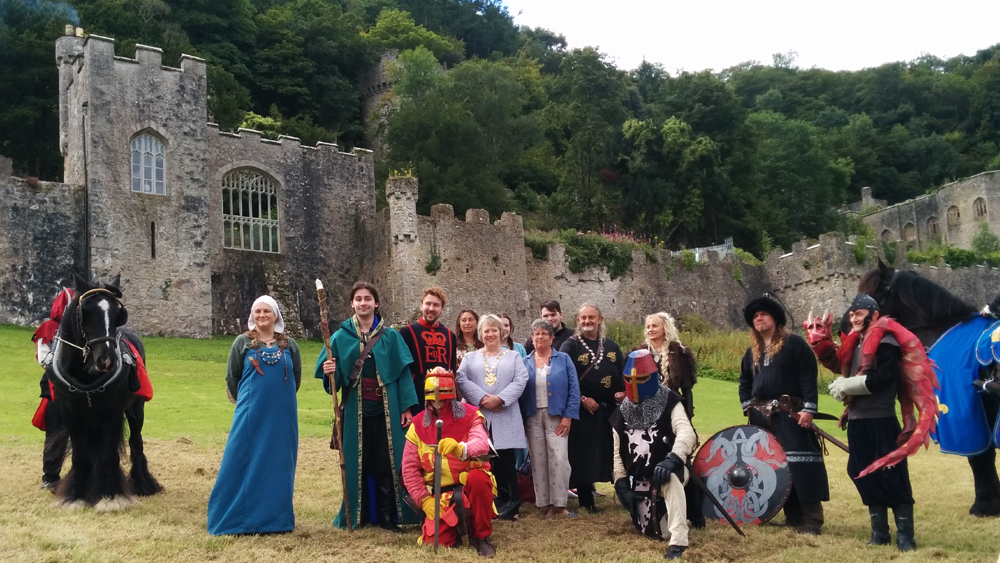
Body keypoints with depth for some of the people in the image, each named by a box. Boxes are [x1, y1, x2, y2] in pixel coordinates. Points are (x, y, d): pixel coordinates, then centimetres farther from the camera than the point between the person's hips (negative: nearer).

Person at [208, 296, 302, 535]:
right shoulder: (242, 342, 2)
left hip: (282, 416, 2)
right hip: (251, 415, -2)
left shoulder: (289, 345, 7)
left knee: (278, 464, 7)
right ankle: (238, 518, 9)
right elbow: (232, 377, 6)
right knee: (243, 463, 0)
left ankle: (276, 517, 17)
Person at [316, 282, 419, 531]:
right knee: (356, 463, 6)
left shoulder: (390, 336, 3)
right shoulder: (341, 337, 4)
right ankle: (358, 514, 19)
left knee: (385, 463, 1)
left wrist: (406, 406, -5)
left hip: (385, 410, -1)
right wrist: (329, 372, -20)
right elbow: (334, 377, 4)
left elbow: (403, 372, 1)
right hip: (356, 410, 1)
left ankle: (387, 516, 12)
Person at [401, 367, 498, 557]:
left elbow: (482, 444, -25)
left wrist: (460, 448, -47)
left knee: (478, 478, -37)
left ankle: (482, 536, -14)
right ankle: (455, 523, 22)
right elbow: (409, 469, 2)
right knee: (438, 540, -17)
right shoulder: (418, 425, 2)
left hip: (469, 483, -2)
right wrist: (424, 500, -9)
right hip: (440, 492, 2)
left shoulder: (470, 415, -4)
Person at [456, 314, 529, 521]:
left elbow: (520, 381, 0)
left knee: (505, 462, -3)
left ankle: (508, 505, 3)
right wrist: (482, 398, -13)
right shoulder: (470, 357, 16)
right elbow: (461, 379, 0)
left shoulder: (513, 356, 14)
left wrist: (499, 398, -12)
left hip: (505, 419, -1)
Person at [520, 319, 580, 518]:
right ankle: (545, 503, 11)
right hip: (533, 417, 2)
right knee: (538, 461, 4)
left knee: (559, 459, -8)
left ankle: (559, 504, -1)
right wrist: (521, 420, 1)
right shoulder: (525, 363, 9)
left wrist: (568, 416, -10)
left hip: (557, 416, -2)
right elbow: (519, 392, 8)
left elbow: (574, 389, -1)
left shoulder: (563, 359, 4)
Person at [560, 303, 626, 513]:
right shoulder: (570, 346, -2)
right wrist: (582, 399, -14)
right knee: (584, 455, -1)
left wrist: (624, 391, -2)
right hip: (583, 411, -4)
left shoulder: (611, 345, 13)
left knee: (612, 452, 5)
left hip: (610, 409, 4)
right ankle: (586, 500, 8)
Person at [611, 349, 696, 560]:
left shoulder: (669, 403, -11)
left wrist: (672, 460, -41)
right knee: (655, 532, 8)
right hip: (641, 478, 6)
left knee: (670, 479, -42)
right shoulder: (623, 413, 4)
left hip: (667, 470, -5)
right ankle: (681, 519, 43)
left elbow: (687, 433, -26)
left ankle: (678, 542, -38)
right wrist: (621, 482, 0)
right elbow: (618, 451, 9)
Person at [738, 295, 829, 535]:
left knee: (800, 464, -11)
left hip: (790, 414, -7)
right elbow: (744, 381, 25)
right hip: (761, 416, 7)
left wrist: (808, 409, -16)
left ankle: (811, 520, -6)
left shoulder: (794, 343, -3)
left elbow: (809, 377, -9)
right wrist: (747, 407, 11)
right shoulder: (752, 351, 17)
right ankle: (792, 516, 17)